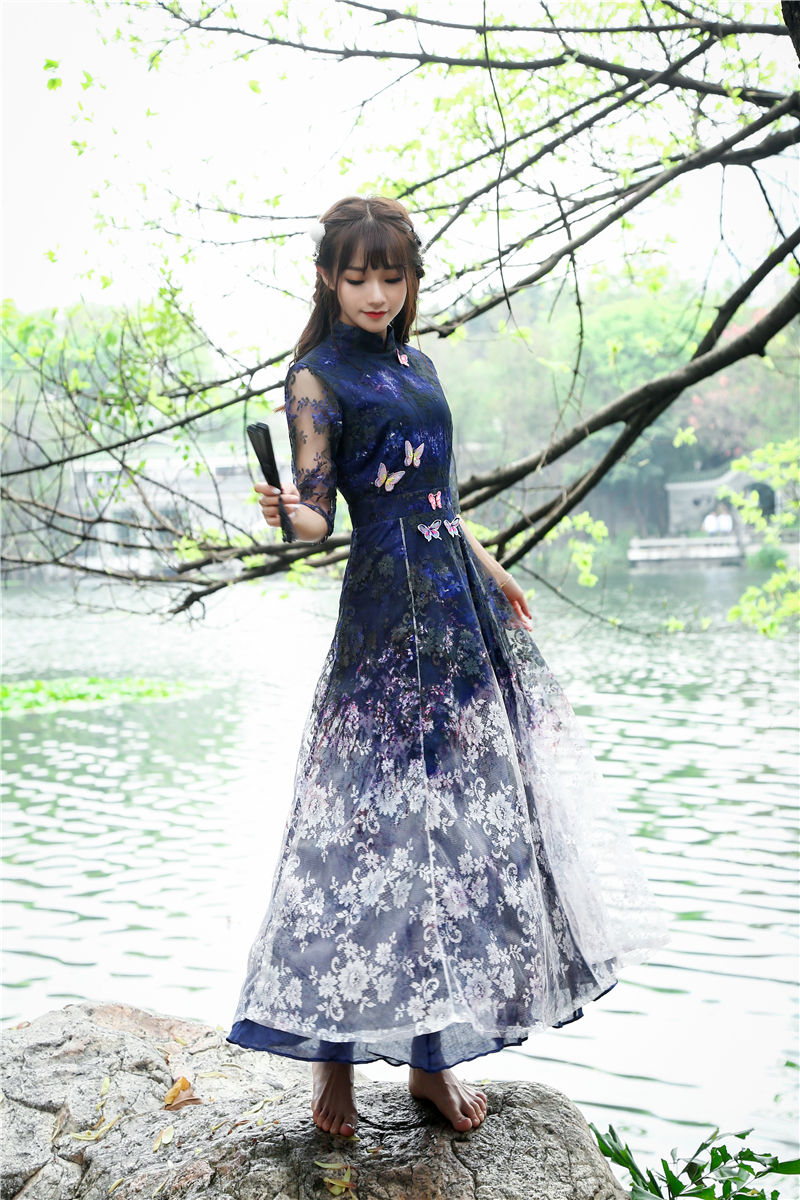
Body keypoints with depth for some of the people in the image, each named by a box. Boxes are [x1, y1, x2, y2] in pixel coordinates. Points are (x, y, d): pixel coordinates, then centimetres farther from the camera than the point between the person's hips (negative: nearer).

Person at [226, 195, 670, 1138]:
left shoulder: (412, 363, 16)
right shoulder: (317, 379, -5)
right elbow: (315, 516, -10)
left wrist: (489, 570, 27)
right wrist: (287, 514, -31)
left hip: (462, 600, 8)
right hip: (389, 609, -8)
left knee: (464, 816, 6)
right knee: (380, 821, -8)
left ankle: (430, 1050, 15)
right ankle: (336, 1050, 5)